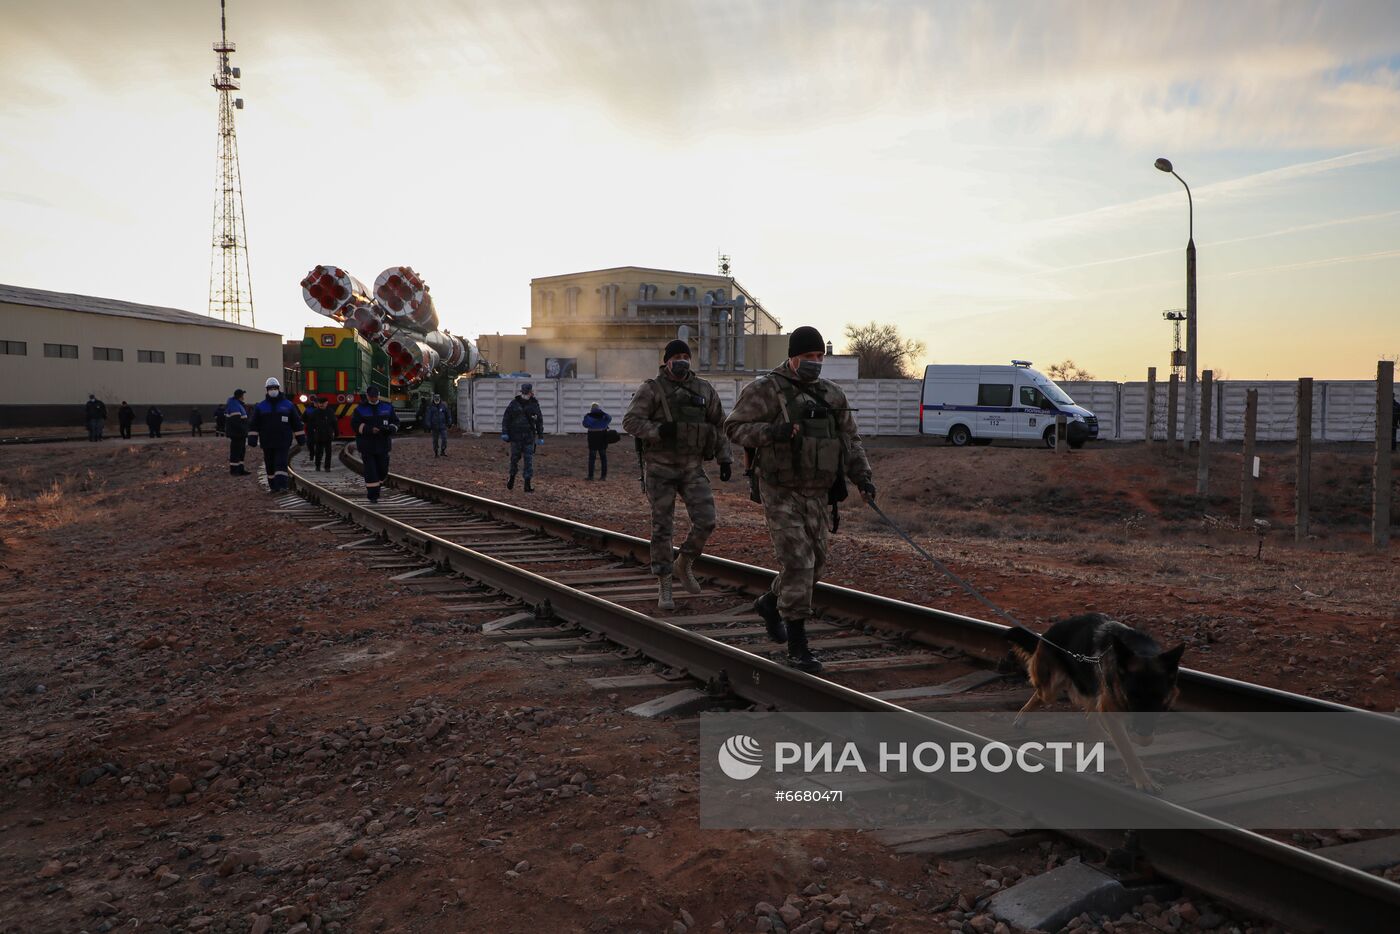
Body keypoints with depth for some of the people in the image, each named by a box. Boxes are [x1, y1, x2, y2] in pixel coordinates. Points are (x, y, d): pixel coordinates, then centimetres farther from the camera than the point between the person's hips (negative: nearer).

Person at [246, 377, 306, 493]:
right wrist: (252, 440, -2)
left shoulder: (288, 405, 6)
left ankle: (281, 485, -17)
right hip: (267, 443, 2)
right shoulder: (260, 407, 8)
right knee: (270, 466, 7)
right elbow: (253, 424, 7)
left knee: (281, 464, -11)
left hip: (283, 443, -2)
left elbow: (296, 423, 9)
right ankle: (273, 486, 16)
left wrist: (301, 438, 6)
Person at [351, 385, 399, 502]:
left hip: (382, 445, 3)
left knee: (383, 469, 5)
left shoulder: (387, 407, 8)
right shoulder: (360, 409, 0)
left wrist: (390, 428, -12)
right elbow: (355, 425, -6)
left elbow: (395, 421, 11)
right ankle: (372, 495, -1)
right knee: (370, 471, -6)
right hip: (367, 445, -3)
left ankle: (374, 488, 30)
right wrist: (370, 430, -20)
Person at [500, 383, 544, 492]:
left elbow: (539, 421, 10)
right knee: (514, 458, 6)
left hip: (529, 437, 1)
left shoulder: (534, 405, 5)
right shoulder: (514, 404, 2)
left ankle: (527, 484, 3)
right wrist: (504, 432, -4)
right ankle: (512, 477, 30)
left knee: (529, 460, -1)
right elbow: (506, 419, 4)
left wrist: (541, 436, 8)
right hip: (515, 437, -1)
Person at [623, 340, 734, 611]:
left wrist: (725, 460, 3)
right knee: (662, 527, 0)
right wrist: (659, 431, -26)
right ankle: (664, 588, 11)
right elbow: (630, 422, -11)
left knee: (705, 521, -9)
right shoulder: (651, 390, -5)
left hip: (692, 468, 3)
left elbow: (719, 426, 10)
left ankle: (684, 566, 17)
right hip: (660, 468, -3)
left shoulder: (704, 390, 6)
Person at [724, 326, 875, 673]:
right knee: (796, 563, -12)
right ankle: (797, 646, -4)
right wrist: (771, 432, -27)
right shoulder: (765, 390, -8)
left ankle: (770, 603, 40)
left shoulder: (831, 394, 8)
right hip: (780, 492, -6)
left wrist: (862, 476, -1)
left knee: (813, 563, 11)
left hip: (815, 494, 6)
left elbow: (850, 438, 12)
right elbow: (734, 428, -10)